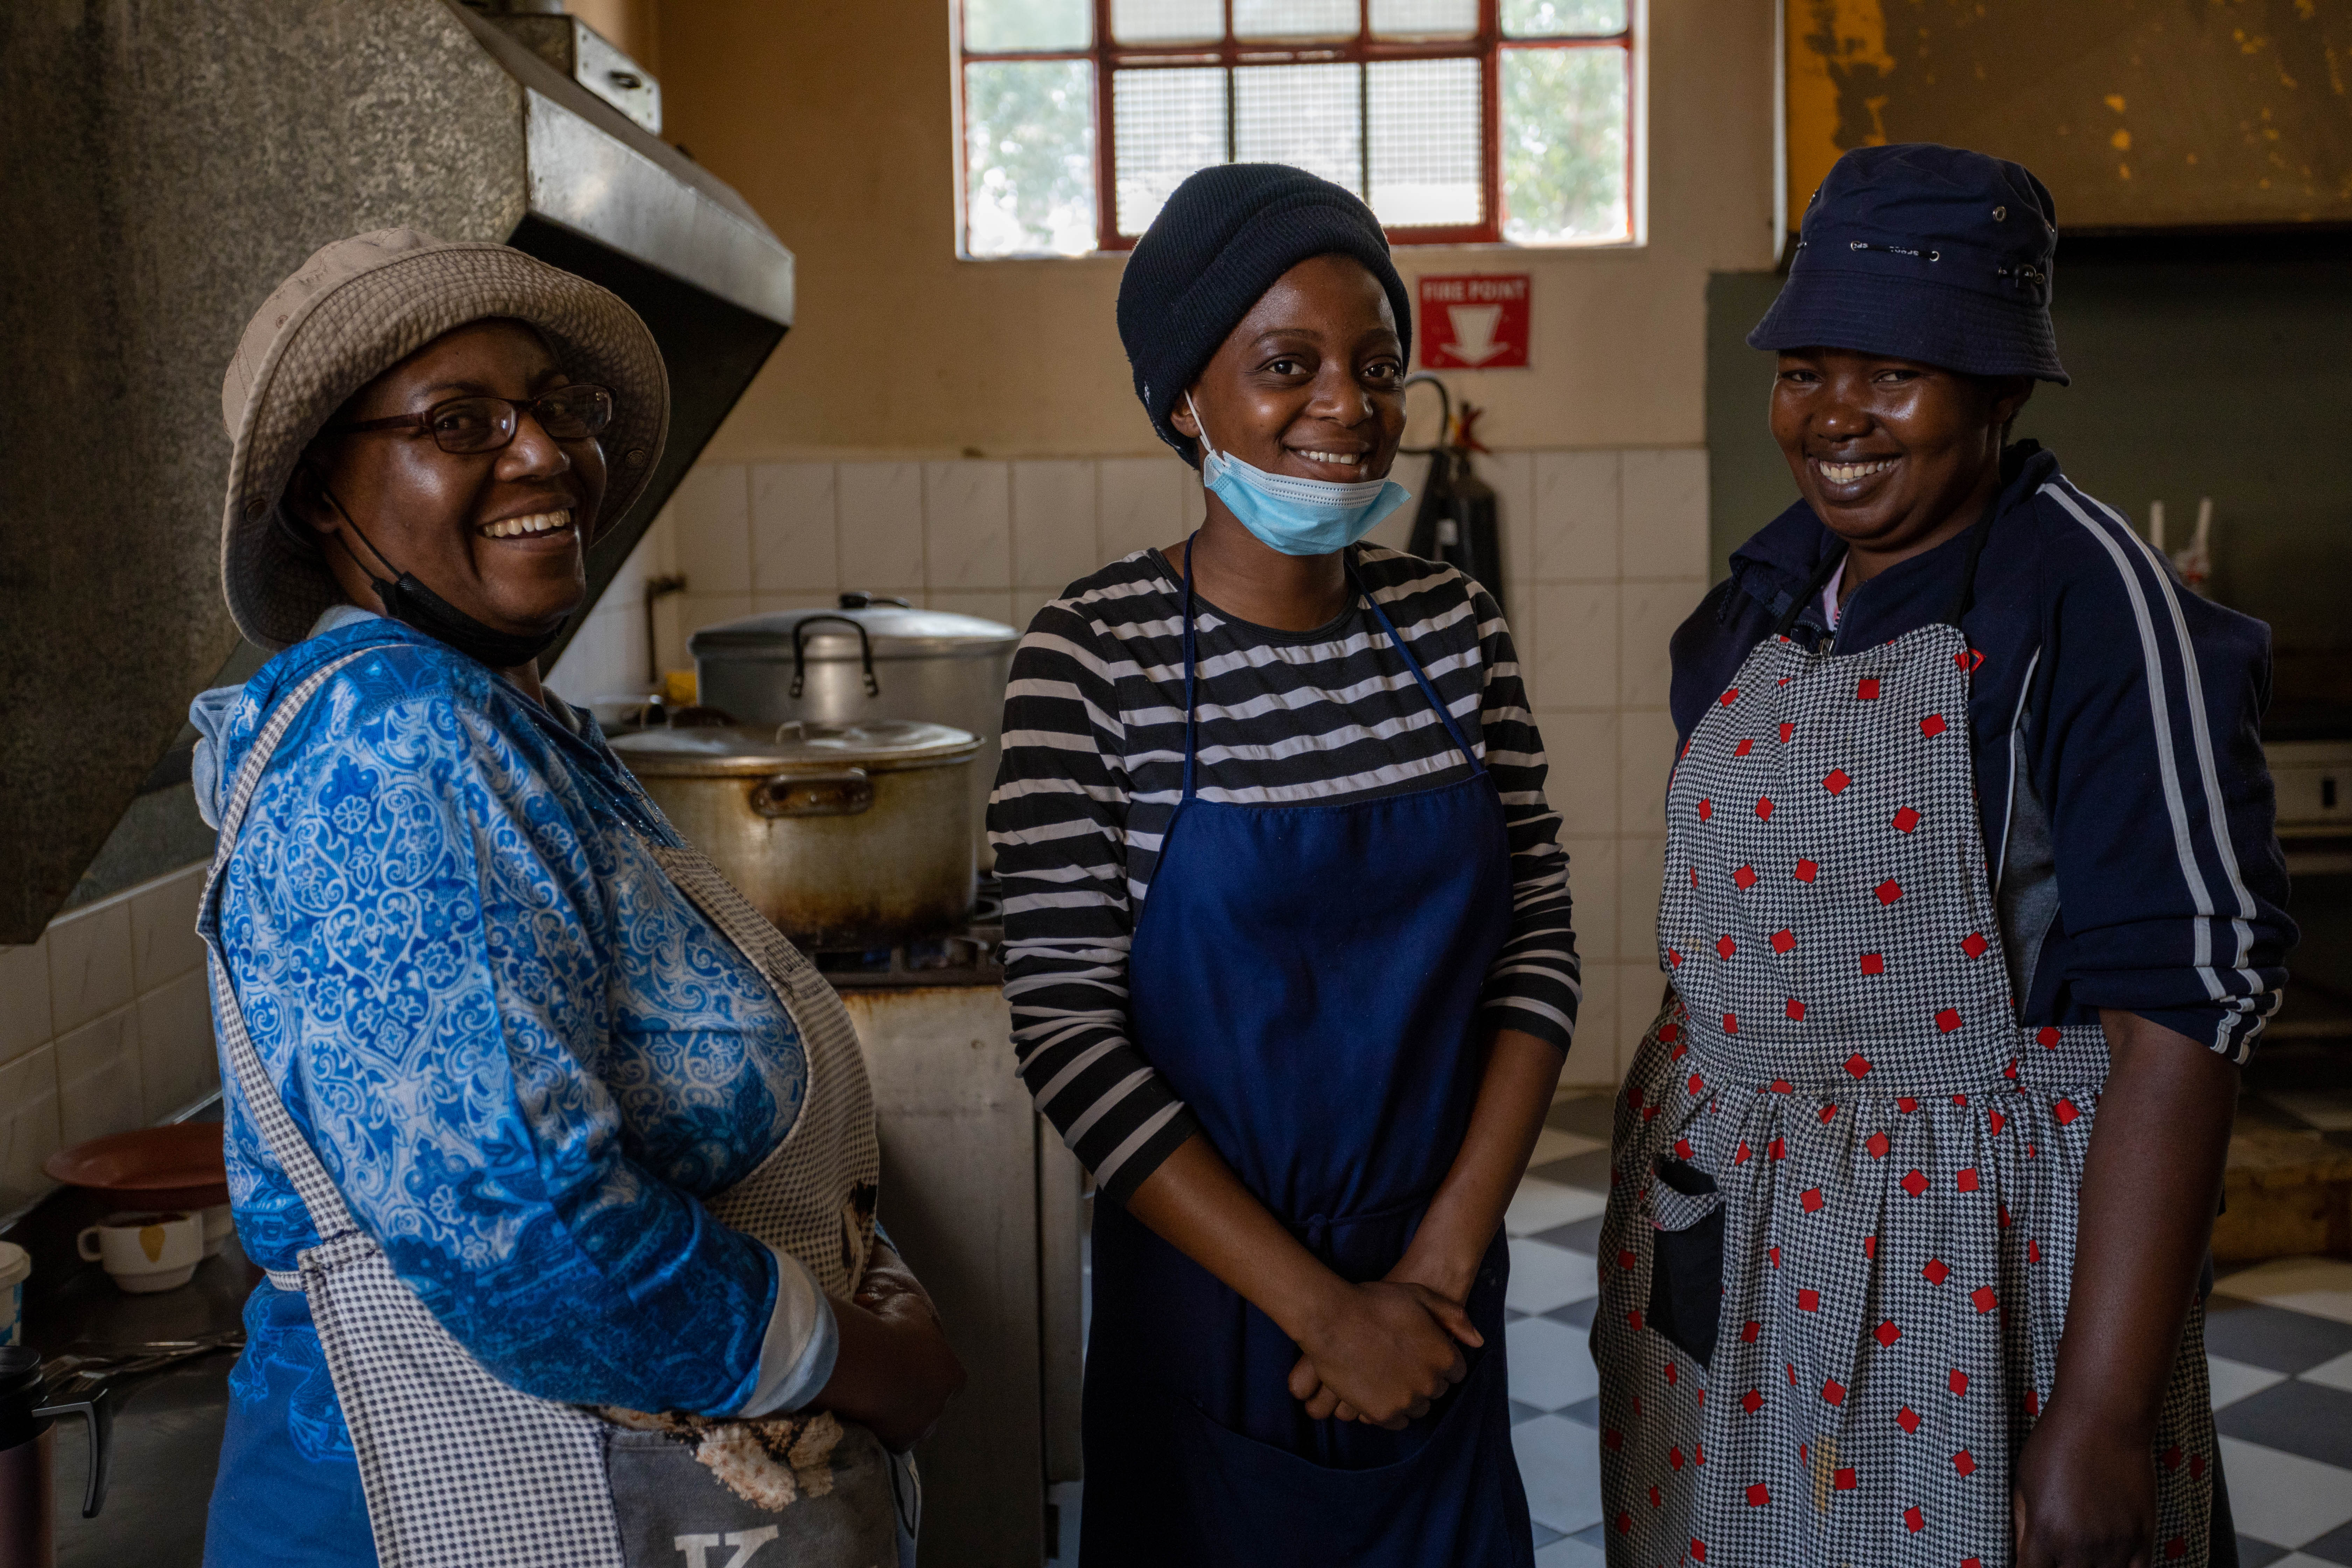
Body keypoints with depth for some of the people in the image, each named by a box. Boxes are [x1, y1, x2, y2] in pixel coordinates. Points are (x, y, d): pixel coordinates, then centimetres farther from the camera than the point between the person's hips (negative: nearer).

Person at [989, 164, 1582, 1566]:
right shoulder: (1096, 657, -14)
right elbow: (1067, 1023, -16)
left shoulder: (1455, 629, -2)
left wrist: (1447, 1256, -10)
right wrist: (1320, 1305, -16)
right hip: (1211, 1292, -3)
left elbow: (1540, 946, -1)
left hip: (1439, 1296, 4)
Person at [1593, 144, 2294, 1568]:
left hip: (1972, 1266, -6)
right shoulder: (1770, 591, 4)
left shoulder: (2091, 605, -17)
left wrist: (2103, 1415, -21)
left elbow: (2180, 1022, -20)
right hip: (1720, 1245, 6)